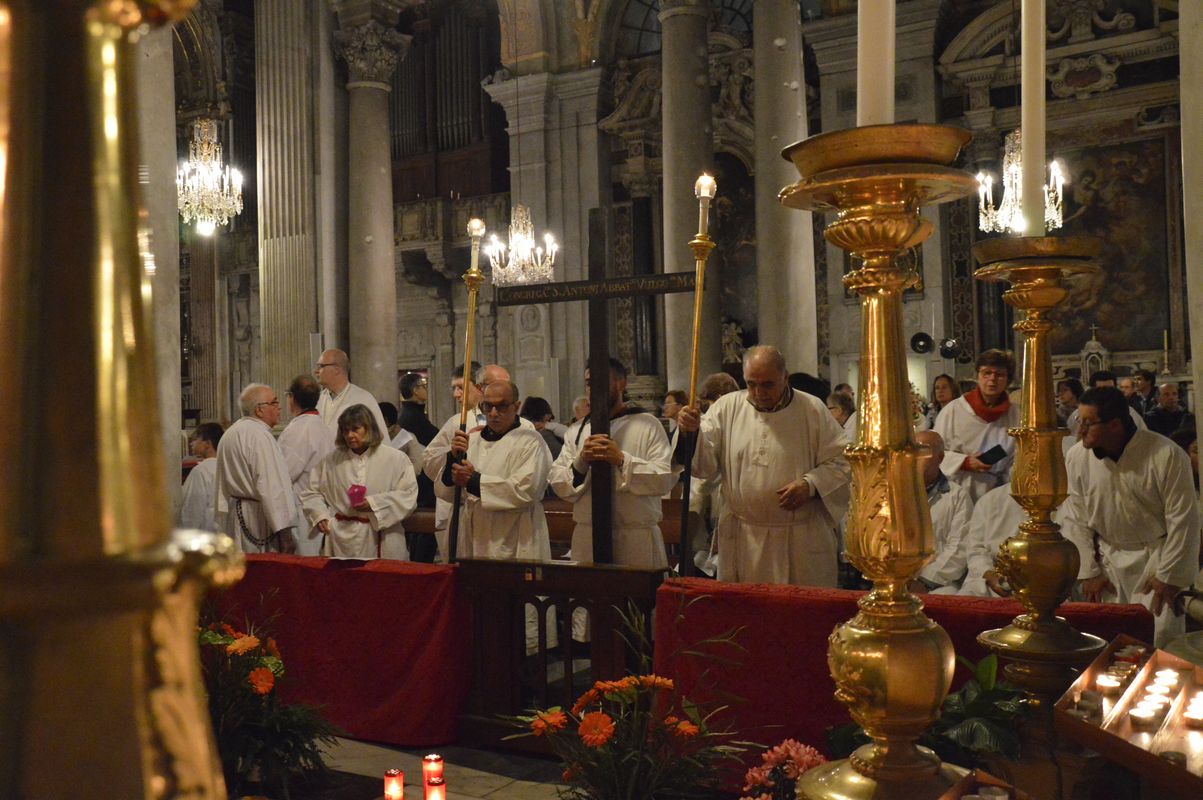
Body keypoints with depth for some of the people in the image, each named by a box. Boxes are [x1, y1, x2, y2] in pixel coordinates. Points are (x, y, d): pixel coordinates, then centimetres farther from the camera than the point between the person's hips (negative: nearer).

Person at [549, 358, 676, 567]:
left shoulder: (648, 425, 1)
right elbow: (558, 483, 5)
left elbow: (666, 478, -9)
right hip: (587, 537, 3)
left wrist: (622, 461, -18)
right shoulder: (576, 431, 13)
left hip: (636, 538, -3)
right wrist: (581, 461, -13)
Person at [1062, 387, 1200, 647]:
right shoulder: (1076, 457, -8)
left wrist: (1168, 576, -9)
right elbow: (1076, 520, 0)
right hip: (1108, 559, 3)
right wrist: (1088, 572, -1)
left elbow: (1183, 519, -12)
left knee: (1159, 634, -7)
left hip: (1157, 555, -3)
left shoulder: (1166, 455, -19)